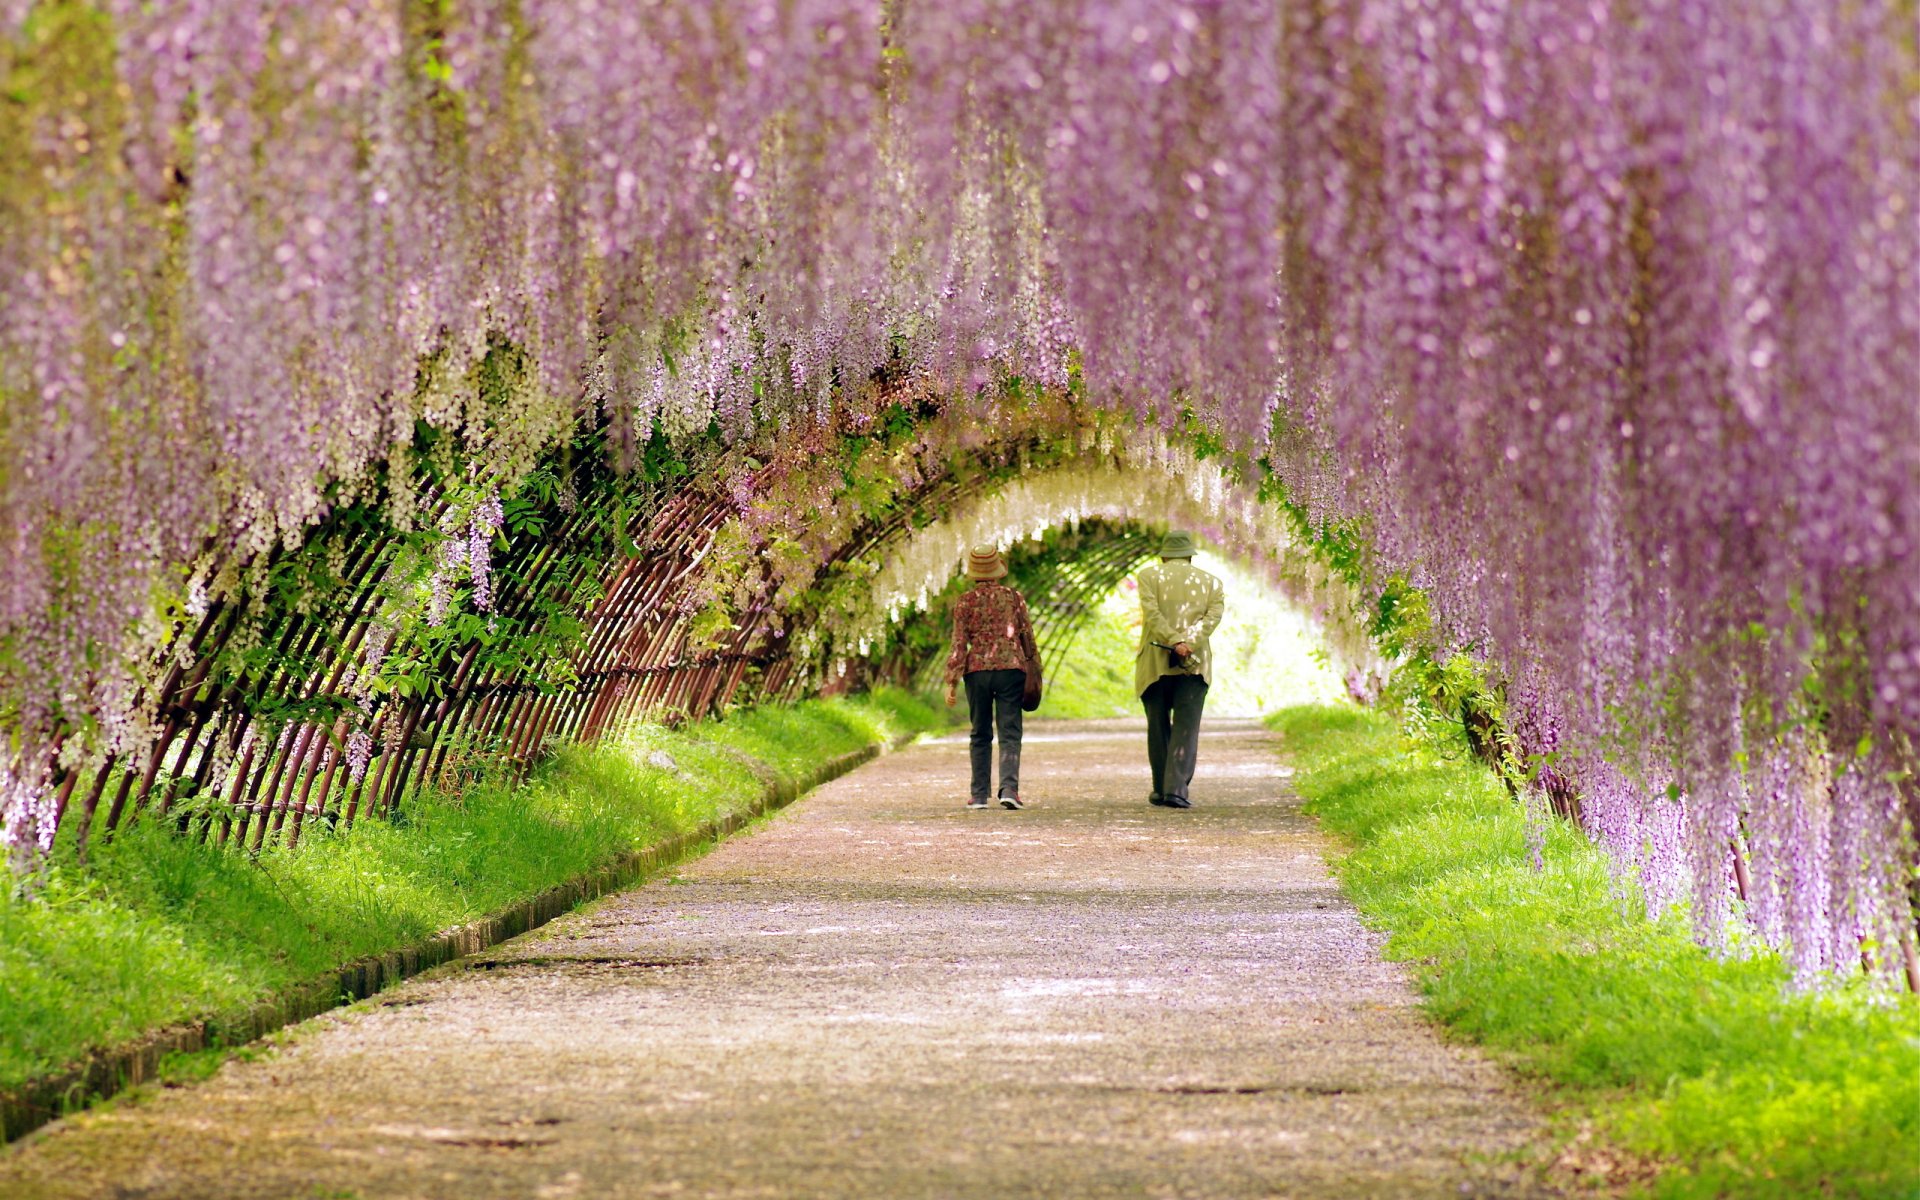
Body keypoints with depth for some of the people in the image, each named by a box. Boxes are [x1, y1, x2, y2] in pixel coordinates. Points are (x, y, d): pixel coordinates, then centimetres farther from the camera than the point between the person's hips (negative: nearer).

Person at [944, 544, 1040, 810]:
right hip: (1011, 668, 0)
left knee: (980, 734, 11)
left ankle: (979, 794, 11)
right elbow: (1027, 636, 9)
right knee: (1010, 732, -1)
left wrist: (951, 681, -2)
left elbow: (959, 643, -3)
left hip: (977, 671, 0)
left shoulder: (965, 601, 0)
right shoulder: (1014, 597, 4)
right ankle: (1009, 788, -18)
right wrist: (1033, 663, 24)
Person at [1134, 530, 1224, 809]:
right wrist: (1189, 644, -14)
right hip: (1195, 665, 0)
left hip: (1154, 663, 0)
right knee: (1186, 728, -2)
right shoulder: (1211, 582, 12)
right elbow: (1213, 616, -4)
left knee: (1158, 726, 11)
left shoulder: (1149, 576, 6)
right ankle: (1177, 788, -16)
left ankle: (1161, 790, 17)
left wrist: (1174, 642, -17)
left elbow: (1152, 612, -10)